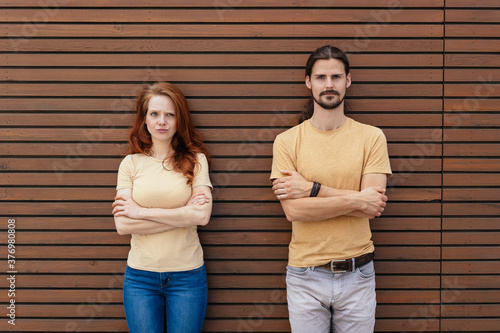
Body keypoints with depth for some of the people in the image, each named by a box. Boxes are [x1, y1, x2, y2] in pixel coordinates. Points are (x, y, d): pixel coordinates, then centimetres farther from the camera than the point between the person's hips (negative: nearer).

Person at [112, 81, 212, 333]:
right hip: (140, 275, 1)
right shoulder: (131, 163, 2)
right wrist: (182, 215, -12)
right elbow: (122, 225, -7)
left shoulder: (195, 160, 0)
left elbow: (202, 216, -13)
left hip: (187, 274, 0)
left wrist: (141, 212, -12)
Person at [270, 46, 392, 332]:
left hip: (357, 275, 1)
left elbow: (373, 207, -12)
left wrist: (311, 189, -15)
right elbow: (293, 210, -13)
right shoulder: (287, 141, -3)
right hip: (306, 275, 0)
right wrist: (355, 200, -16)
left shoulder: (372, 137, -2)